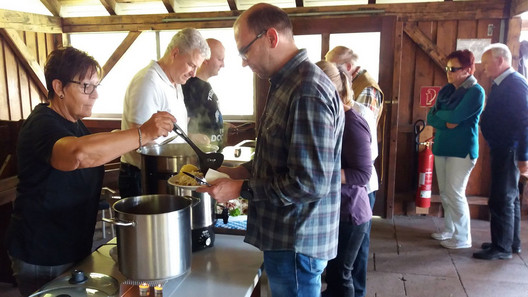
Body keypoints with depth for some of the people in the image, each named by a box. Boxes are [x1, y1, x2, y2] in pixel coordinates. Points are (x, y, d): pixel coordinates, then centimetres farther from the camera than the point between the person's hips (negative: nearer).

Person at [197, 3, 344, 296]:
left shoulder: (307, 91, -24)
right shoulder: (287, 83, 9)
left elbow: (311, 182, -27)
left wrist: (241, 189, -20)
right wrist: (241, 171, 6)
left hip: (297, 242, -9)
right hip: (286, 234, 9)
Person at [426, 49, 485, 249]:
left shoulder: (475, 92, -11)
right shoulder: (447, 90, 10)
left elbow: (453, 119, -21)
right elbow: (430, 117, 4)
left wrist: (439, 116, -3)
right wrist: (447, 122, -13)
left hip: (461, 150, -7)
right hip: (442, 147, 8)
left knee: (455, 194, -6)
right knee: (445, 193, 13)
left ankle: (462, 238, 6)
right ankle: (449, 230, 26)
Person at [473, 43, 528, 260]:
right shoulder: (501, 84, 13)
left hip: (508, 151, -10)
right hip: (501, 150, 10)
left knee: (501, 199, -3)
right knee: (509, 197, 17)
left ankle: (502, 247, 7)